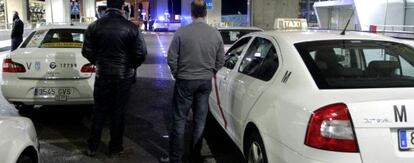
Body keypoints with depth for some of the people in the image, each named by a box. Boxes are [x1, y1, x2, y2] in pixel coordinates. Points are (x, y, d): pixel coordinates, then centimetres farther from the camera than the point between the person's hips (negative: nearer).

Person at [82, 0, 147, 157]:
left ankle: (92, 147, 23)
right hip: (124, 76, -1)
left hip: (102, 75, 2)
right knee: (118, 112, 11)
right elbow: (141, 53, -11)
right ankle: (115, 148, 22)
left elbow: (87, 52, -3)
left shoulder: (94, 26, -7)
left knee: (99, 110, 15)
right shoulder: (131, 28, -13)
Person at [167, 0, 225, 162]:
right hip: (206, 82, 3)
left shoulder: (182, 32, -11)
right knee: (200, 121, 12)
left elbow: (172, 58, -9)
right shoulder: (216, 34, -2)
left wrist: (177, 74, 7)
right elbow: (220, 60, 4)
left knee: (179, 120, 7)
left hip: (185, 81, -3)